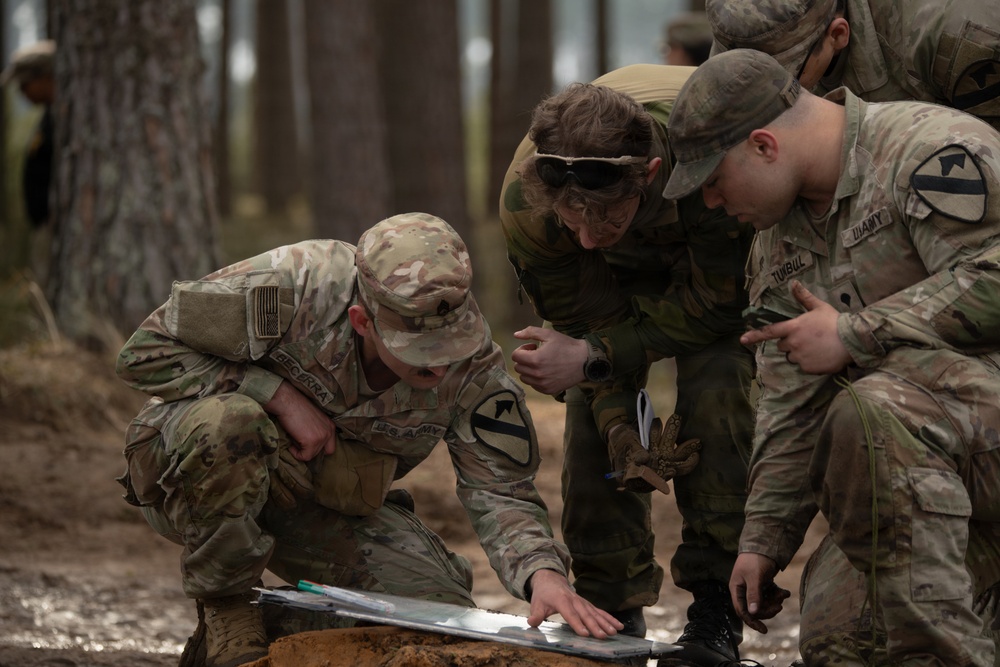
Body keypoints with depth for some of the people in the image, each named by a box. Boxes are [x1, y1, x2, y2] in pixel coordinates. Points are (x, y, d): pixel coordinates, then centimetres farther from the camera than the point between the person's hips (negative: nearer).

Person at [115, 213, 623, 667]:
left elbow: (502, 494, -17)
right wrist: (277, 393, -31)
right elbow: (145, 353, -23)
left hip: (327, 507, 4)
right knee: (226, 422, -40)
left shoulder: (474, 370, -19)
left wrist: (544, 574, -38)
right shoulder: (291, 286, -31)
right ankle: (224, 605, -14)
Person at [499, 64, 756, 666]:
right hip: (629, 270, 3)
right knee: (592, 413, -13)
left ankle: (716, 610, -16)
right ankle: (612, 607, 1)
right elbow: (584, 324, -20)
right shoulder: (525, 198, -35)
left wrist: (594, 355, -34)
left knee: (715, 386, -24)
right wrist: (623, 432, -32)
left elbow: (715, 305, -31)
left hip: (724, 260, -3)